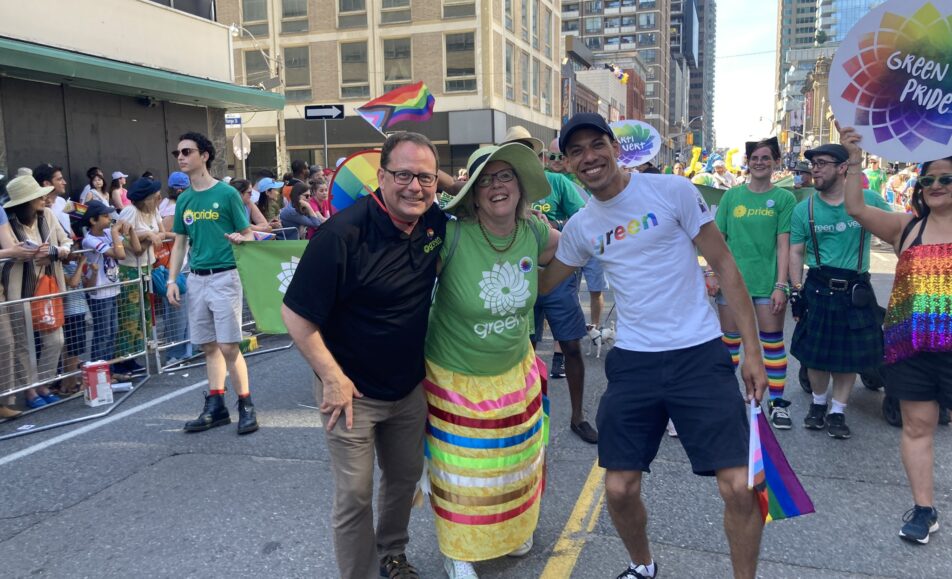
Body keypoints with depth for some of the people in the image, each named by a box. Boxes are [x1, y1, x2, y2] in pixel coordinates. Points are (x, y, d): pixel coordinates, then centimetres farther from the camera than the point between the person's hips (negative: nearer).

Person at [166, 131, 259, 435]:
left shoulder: (227, 193, -5)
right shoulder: (184, 200, 12)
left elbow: (249, 234, -3)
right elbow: (180, 243, 16)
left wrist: (240, 239, -26)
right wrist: (171, 280, 8)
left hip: (224, 277, -6)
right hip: (196, 279, 6)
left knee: (229, 346, -5)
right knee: (209, 346, 11)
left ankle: (246, 406, 7)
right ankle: (216, 407, 20)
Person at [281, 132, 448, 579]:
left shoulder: (436, 223, -7)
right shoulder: (342, 233, -25)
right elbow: (296, 314, -19)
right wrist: (333, 378, -19)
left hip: (410, 387, 6)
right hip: (353, 391, -6)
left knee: (405, 477, 22)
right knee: (354, 497, 6)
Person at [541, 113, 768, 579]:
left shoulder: (673, 191, -5)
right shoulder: (579, 227, 6)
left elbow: (723, 265, -2)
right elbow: (541, 285, 20)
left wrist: (752, 349, -5)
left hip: (699, 354, -3)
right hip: (632, 362, 3)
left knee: (739, 486, -7)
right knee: (619, 489, 5)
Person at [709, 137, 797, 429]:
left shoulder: (784, 198, 1)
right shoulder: (732, 195, 7)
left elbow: (783, 245, -4)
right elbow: (718, 240, 8)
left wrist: (780, 285, -9)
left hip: (767, 282, -2)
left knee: (773, 342, 3)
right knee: (730, 341, 10)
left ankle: (778, 402, 13)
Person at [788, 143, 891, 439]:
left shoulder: (870, 200, -2)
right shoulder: (804, 209, 0)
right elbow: (796, 251, 4)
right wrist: (797, 290, -2)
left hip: (856, 292, 0)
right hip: (817, 290, 0)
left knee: (850, 354, 6)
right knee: (815, 352, 7)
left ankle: (838, 411, 21)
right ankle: (818, 403, 30)